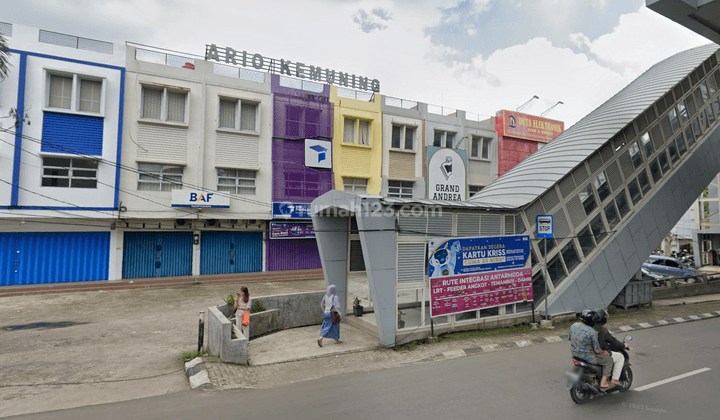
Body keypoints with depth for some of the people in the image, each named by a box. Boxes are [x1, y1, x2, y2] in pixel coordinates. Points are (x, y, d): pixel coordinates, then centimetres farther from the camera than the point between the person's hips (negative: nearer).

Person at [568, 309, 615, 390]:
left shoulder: (574, 325, -4)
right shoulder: (592, 332, -23)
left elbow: (569, 337, 11)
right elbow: (597, 350, -18)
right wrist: (604, 352, 3)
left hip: (574, 352, 7)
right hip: (587, 356, -7)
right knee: (609, 360, 11)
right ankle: (603, 383, 14)